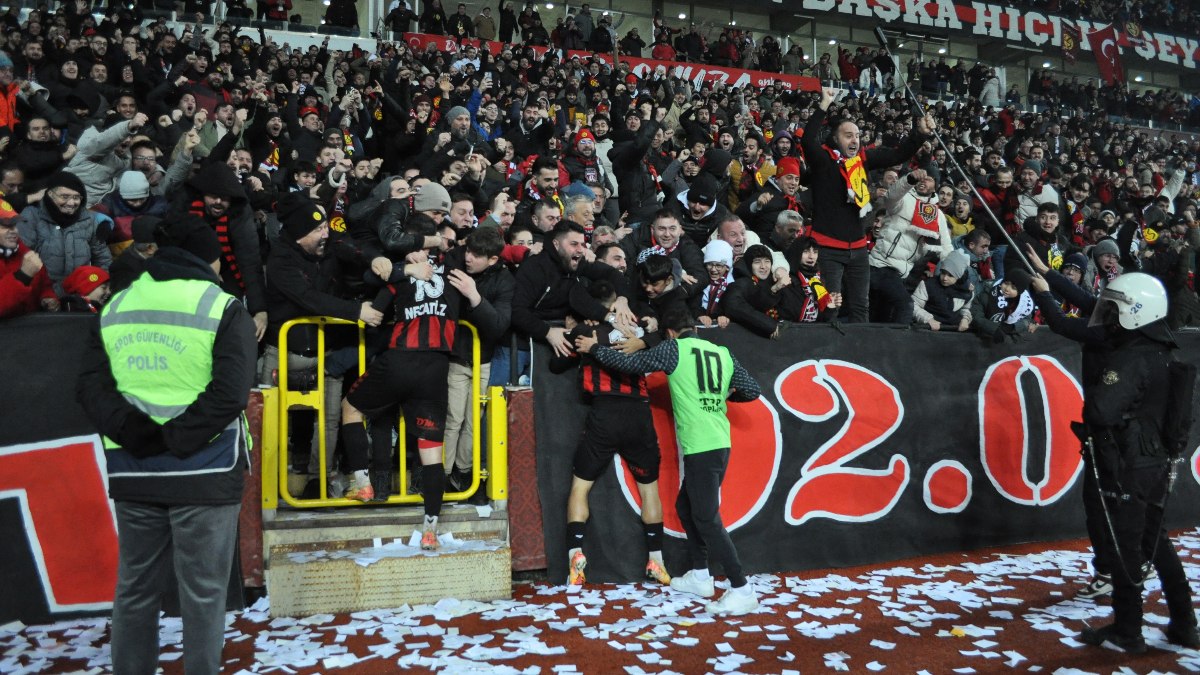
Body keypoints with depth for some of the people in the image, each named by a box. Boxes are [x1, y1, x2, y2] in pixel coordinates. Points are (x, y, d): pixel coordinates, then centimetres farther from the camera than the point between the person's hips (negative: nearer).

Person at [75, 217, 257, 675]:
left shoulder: (114, 309, 11)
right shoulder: (223, 310, -5)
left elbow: (91, 387, 1)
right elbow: (229, 393, -18)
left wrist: (137, 435, -8)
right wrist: (174, 439, -13)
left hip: (133, 471, 5)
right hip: (203, 470, -4)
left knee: (134, 587, 17)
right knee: (202, 592, 5)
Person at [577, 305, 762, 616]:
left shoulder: (673, 349, -3)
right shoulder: (723, 353, 11)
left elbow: (628, 363, 0)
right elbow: (752, 390, 12)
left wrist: (594, 348, 14)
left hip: (700, 447, -8)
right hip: (720, 444, 8)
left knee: (707, 519, -3)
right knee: (686, 506, 22)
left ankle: (742, 590, -3)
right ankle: (699, 576, 29)